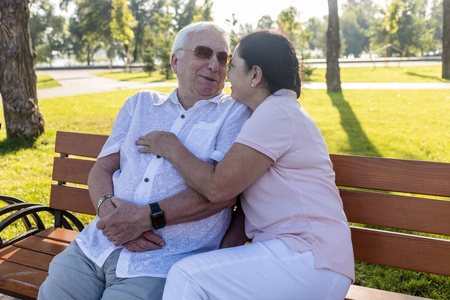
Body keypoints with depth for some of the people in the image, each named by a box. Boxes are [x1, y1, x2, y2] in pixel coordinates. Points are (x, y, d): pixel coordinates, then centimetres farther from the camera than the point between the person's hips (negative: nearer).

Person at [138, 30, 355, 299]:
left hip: (310, 259, -10)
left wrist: (172, 148, -2)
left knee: (186, 277, -19)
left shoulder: (276, 113, -12)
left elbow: (218, 187, -17)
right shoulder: (281, 110, 22)